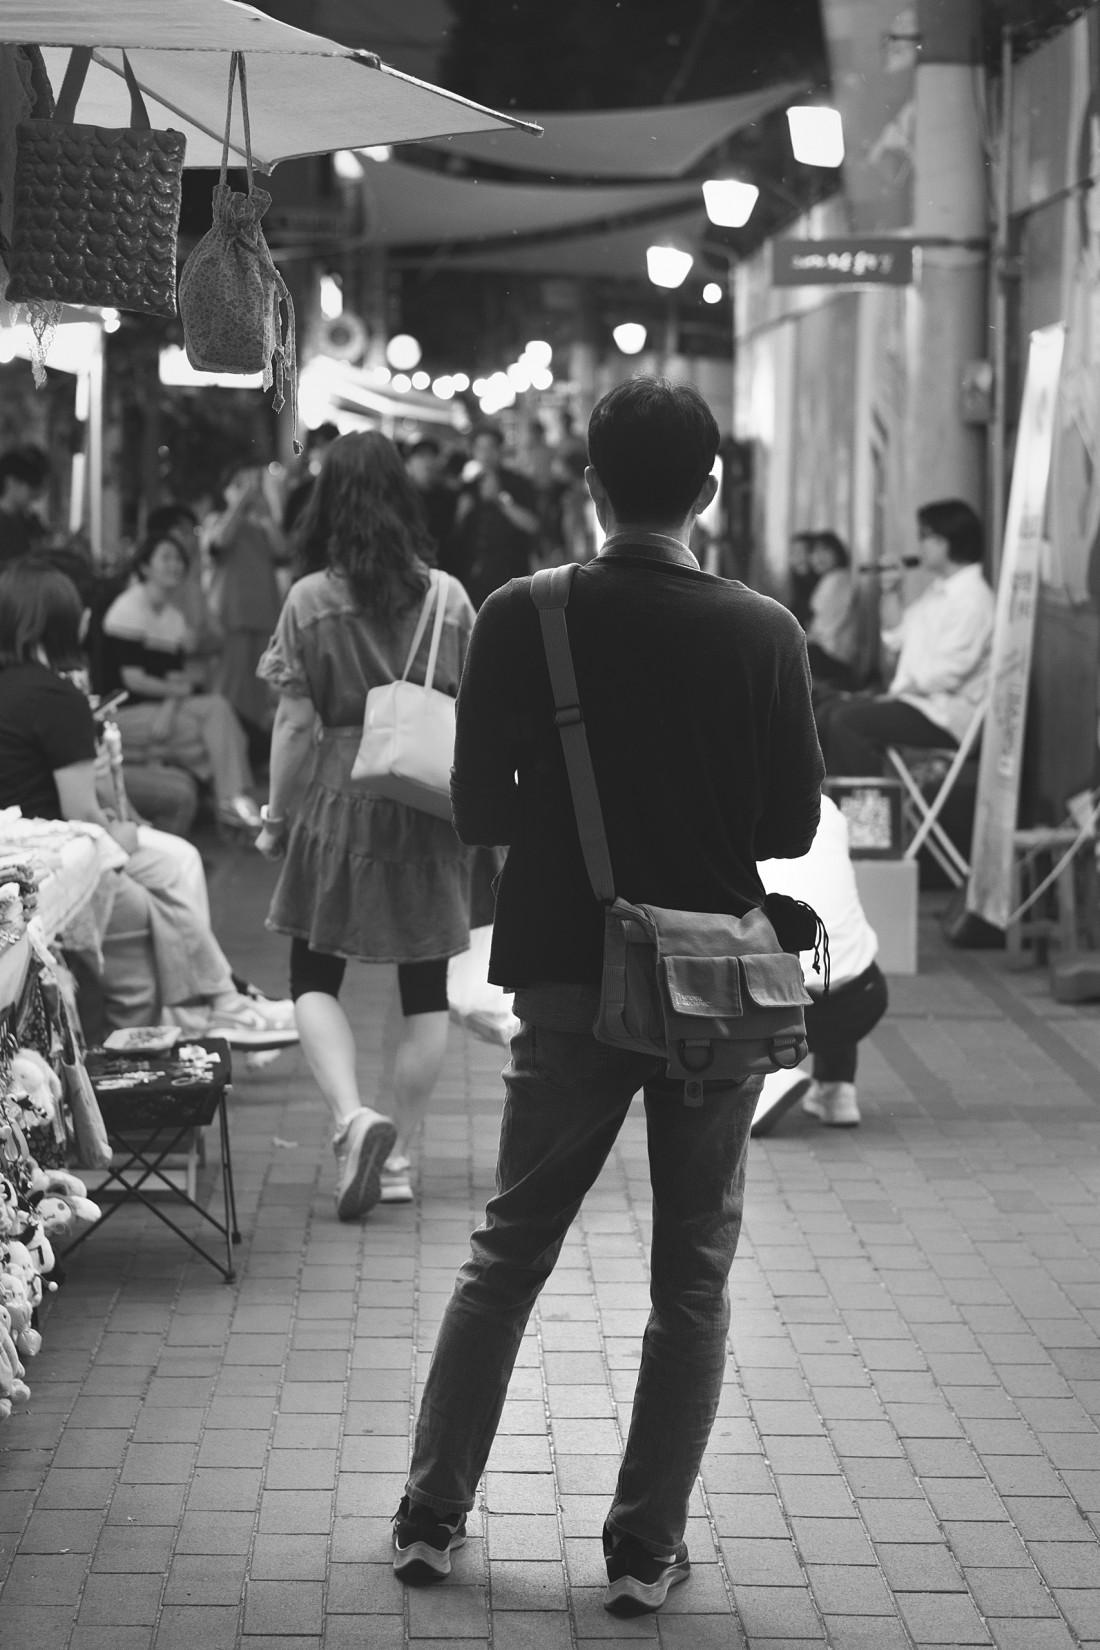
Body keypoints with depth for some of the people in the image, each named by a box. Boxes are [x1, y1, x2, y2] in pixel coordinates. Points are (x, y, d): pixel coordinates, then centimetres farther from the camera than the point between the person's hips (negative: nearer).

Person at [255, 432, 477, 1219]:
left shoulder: (310, 602, -6)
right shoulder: (449, 597, -1)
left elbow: (297, 726, -6)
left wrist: (278, 815, 4)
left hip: (340, 801, -2)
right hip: (431, 811, 2)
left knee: (314, 977, 10)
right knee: (425, 991, 10)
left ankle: (355, 1116, -12)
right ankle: (398, 1157, 14)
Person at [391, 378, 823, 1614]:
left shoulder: (522, 620, -9)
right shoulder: (765, 635, -9)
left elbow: (477, 812, -5)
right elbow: (792, 826, -4)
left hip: (568, 980, 1)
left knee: (506, 1257, 15)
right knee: (692, 1281, 11)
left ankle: (431, 1516, 20)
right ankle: (646, 1549, 15)